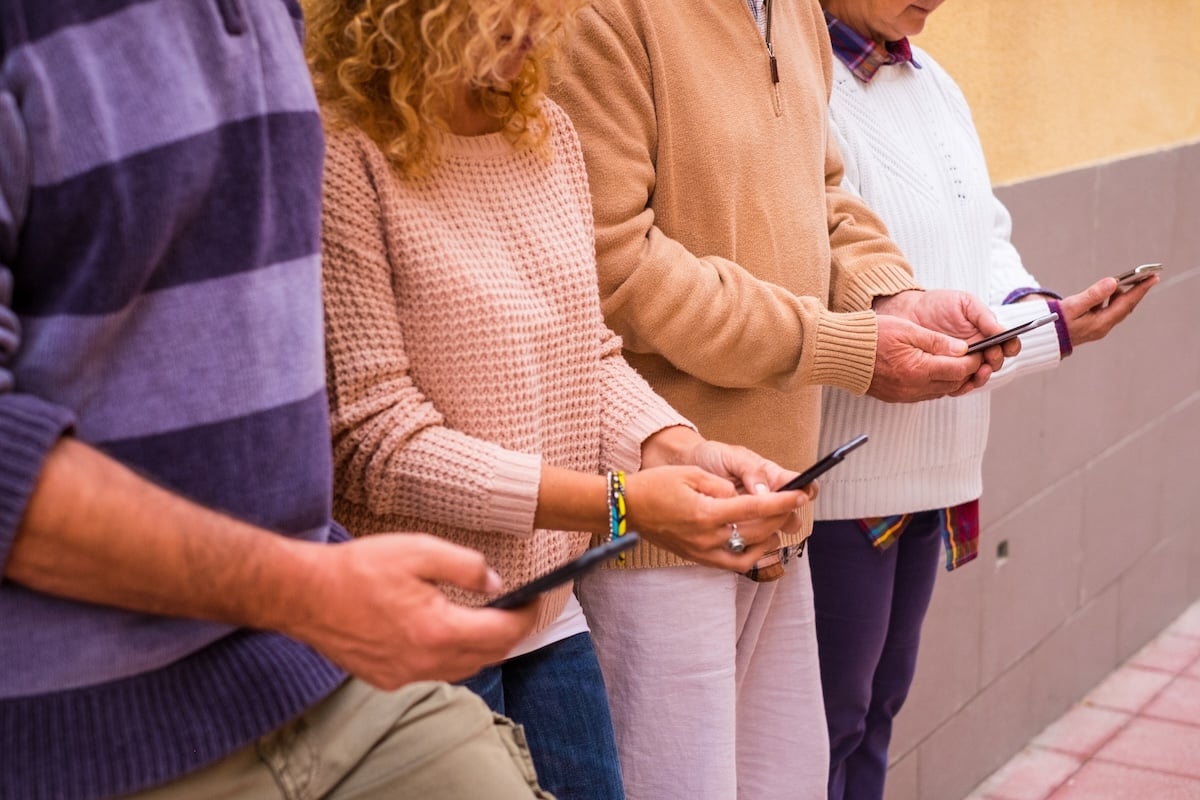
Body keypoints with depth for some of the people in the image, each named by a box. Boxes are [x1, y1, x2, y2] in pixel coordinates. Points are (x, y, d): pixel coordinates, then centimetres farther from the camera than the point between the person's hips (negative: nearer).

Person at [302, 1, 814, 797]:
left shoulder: (549, 132, 6)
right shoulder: (344, 158, -17)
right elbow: (376, 439, -19)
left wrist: (682, 452, -8)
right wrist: (620, 504, -21)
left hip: (551, 615, 7)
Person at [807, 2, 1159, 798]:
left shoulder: (932, 82, 7)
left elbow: (985, 233, 16)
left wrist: (1026, 303, -7)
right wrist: (1048, 333, -19)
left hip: (933, 467, 8)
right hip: (845, 483, -8)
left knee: (880, 700, 21)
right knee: (831, 725, 7)